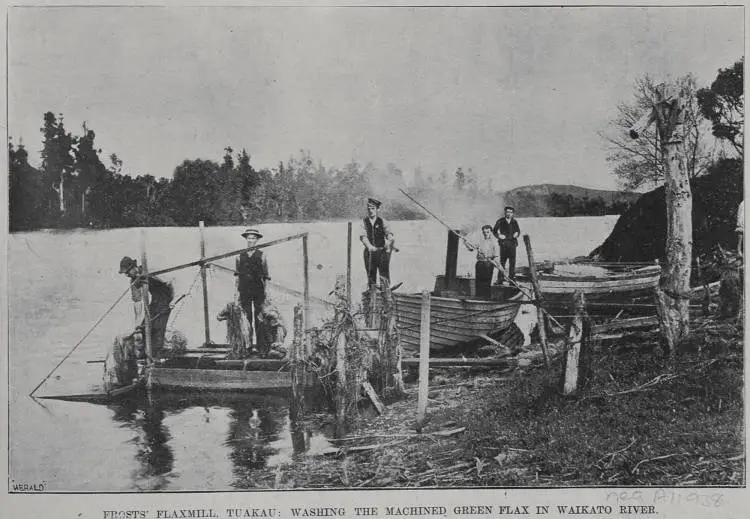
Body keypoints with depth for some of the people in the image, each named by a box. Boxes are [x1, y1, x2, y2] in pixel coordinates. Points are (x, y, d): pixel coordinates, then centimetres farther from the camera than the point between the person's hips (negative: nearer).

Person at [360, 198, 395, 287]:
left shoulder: (382, 221, 3)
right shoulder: (364, 221, 3)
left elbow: (389, 233, -9)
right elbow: (363, 236, -10)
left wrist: (389, 243, -31)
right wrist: (370, 246, -28)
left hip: (382, 251, -1)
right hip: (369, 252, 1)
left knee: (384, 272, -7)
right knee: (371, 274, 3)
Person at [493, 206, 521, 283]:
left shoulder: (514, 222, 13)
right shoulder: (500, 221, 5)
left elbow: (518, 230, 20)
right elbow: (494, 230, 9)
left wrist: (516, 234, -2)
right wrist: (498, 235, -7)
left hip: (512, 243, 2)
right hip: (503, 243, -2)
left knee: (512, 261, -2)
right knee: (502, 260, -2)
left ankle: (512, 277, 2)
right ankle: (500, 279, 3)